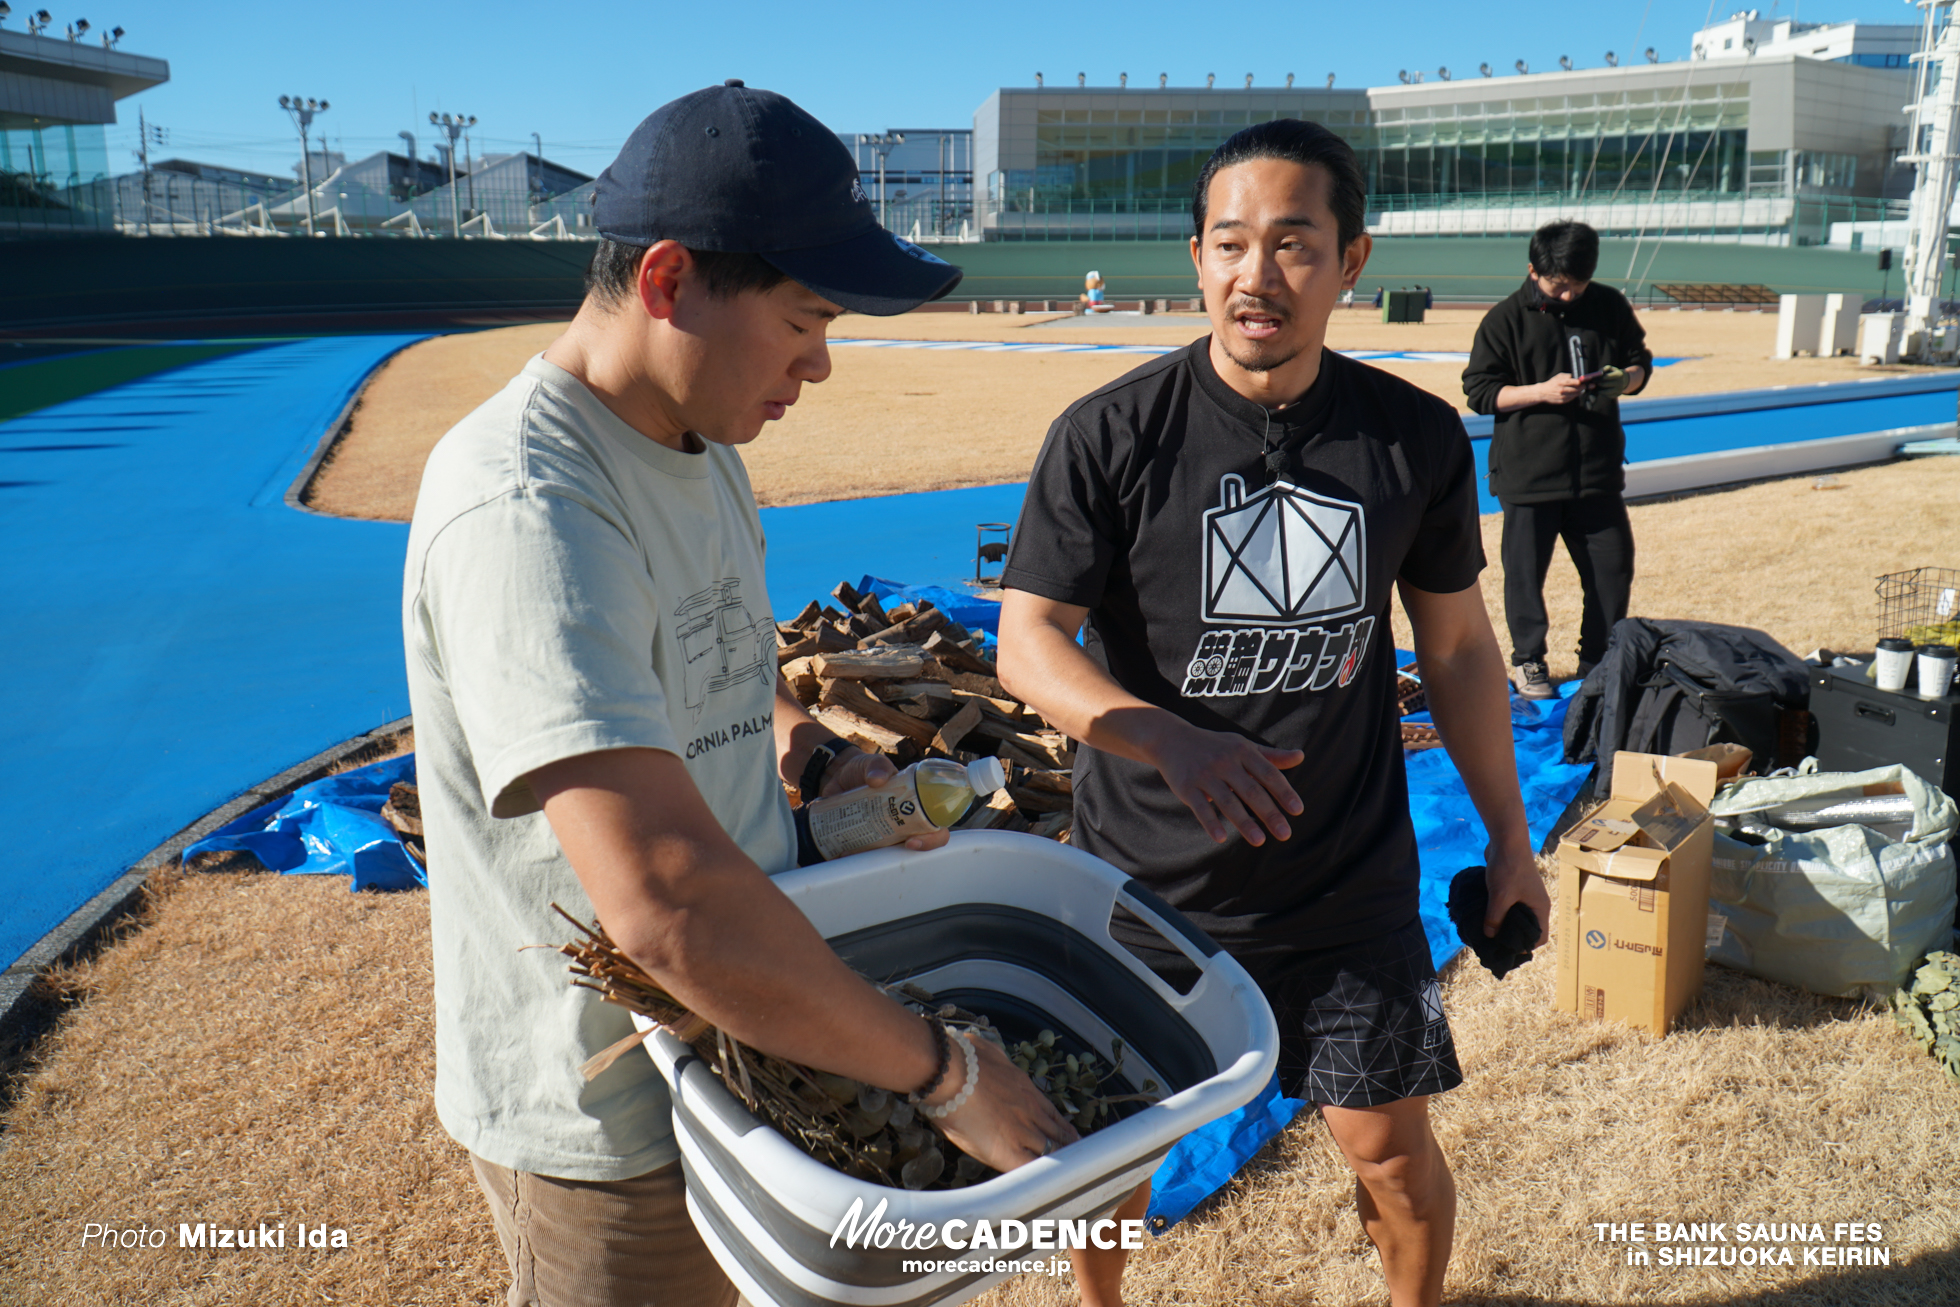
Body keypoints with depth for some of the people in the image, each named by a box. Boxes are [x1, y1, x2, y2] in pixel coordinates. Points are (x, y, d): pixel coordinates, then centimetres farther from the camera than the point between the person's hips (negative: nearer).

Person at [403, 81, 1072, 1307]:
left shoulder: (703, 446, 3)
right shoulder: (524, 513, -29)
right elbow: (666, 904, -38)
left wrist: (820, 755, 1)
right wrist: (947, 1072, -30)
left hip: (741, 1048, 9)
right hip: (614, 1125, -8)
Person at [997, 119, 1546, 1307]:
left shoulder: (1416, 439, -3)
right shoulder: (1109, 437, -12)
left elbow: (1459, 645, 7)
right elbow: (1027, 640, -15)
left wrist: (1507, 837, 11)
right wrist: (1168, 737, -33)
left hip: (1350, 884, 2)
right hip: (1146, 872, -1)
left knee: (1393, 1151, 10)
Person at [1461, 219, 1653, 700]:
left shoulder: (1610, 306, 5)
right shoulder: (1506, 318, -5)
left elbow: (1641, 362, 16)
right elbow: (1480, 391, -4)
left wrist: (1626, 380, -8)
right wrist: (1541, 392, -18)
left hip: (1598, 469, 3)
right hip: (1527, 473, -3)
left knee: (1614, 569, 7)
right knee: (1525, 572, 4)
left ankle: (1598, 664, 25)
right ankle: (1529, 660, 24)